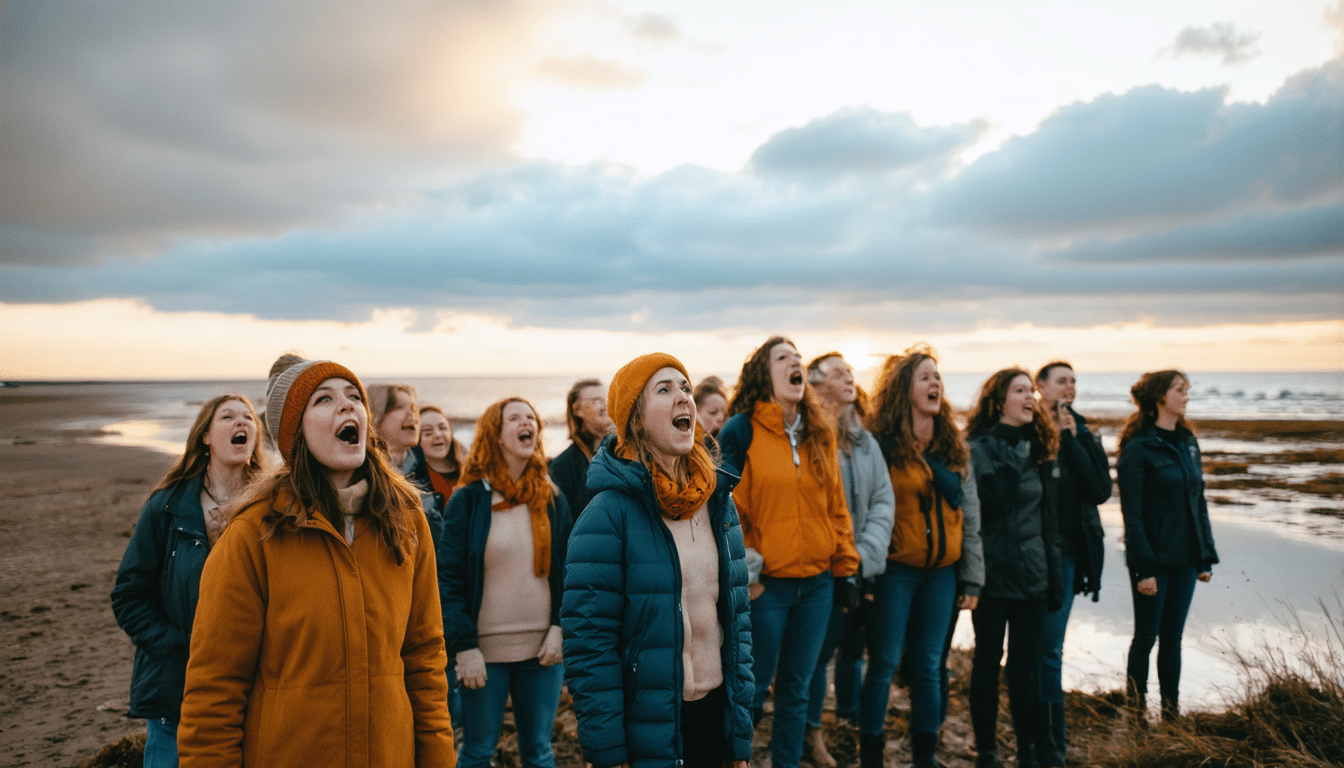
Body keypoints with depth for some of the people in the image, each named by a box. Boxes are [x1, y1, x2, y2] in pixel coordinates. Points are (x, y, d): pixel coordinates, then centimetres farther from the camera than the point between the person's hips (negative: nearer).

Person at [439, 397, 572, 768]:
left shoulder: (552, 499, 7)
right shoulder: (468, 500, -4)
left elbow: (567, 571, 7)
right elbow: (450, 580, -7)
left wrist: (559, 629, -5)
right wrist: (465, 649, -12)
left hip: (542, 649, 3)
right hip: (486, 651, -3)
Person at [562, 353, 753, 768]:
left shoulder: (719, 503, 4)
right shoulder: (609, 512, -14)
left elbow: (737, 618, 9)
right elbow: (588, 639, -14)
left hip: (716, 713, 5)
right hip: (646, 726, -5)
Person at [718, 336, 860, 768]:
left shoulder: (820, 434, 9)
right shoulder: (741, 431, -8)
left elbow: (836, 506, 12)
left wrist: (846, 567, 11)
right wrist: (743, 574, -11)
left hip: (817, 582, 5)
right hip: (766, 586, -5)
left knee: (796, 690, 13)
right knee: (753, 687, 6)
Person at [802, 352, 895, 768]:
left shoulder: (866, 441, 11)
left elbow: (883, 500, 5)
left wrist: (866, 555, -9)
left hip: (862, 571, 6)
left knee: (853, 649, 18)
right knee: (818, 652, 2)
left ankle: (852, 719, 37)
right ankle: (812, 733, 20)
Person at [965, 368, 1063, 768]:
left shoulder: (1039, 448, 9)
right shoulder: (980, 447, -6)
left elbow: (1049, 517, 13)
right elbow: (991, 505, -18)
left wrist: (1055, 576, 12)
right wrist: (1013, 458, -20)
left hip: (1032, 574, 5)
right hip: (993, 572, -4)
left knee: (1025, 663, 11)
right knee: (988, 660, 6)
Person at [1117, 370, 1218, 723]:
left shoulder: (1188, 443, 10)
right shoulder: (1138, 448, -12)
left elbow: (1199, 504, 14)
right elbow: (1132, 514, -14)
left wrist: (1206, 556, 10)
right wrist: (1143, 568, -17)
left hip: (1184, 558, 6)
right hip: (1153, 559, -6)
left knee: (1172, 638, 12)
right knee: (1146, 637, 4)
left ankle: (1171, 711, 21)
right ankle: (1136, 712, 15)